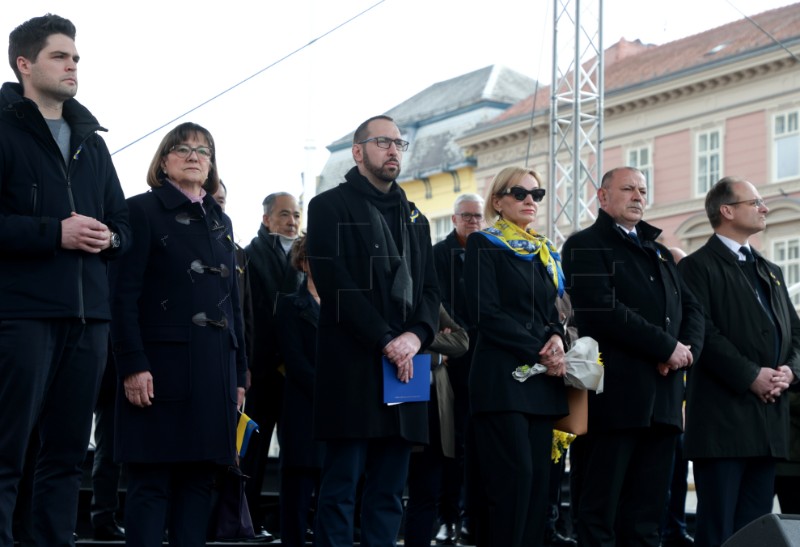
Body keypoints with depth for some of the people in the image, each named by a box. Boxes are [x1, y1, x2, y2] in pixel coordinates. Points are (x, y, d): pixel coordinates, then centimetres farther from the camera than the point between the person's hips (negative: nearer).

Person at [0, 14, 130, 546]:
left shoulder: (91, 142, 21)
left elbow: (122, 222, 23)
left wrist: (110, 237, 1)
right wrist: (54, 232, -16)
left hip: (88, 315, 6)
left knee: (67, 452, 8)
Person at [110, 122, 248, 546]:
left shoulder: (220, 221, 20)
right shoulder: (142, 210, 1)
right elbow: (124, 295, -7)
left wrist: (239, 374, 13)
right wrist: (133, 365, -17)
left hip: (215, 370, 6)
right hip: (161, 364, -6)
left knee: (200, 480, 4)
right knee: (151, 482, -6)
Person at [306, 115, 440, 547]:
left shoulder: (414, 219, 22)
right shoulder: (330, 207, 2)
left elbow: (429, 289, 14)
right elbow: (336, 285, -9)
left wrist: (416, 336, -7)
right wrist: (386, 341, -14)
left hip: (404, 366, 6)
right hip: (352, 367, -6)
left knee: (389, 492, 6)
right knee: (341, 486, -6)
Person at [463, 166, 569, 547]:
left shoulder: (546, 253, 20)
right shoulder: (484, 245, 0)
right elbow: (486, 312, -10)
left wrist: (557, 337, -3)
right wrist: (538, 353, -14)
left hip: (544, 379, 7)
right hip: (503, 375, -7)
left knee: (538, 477, 2)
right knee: (515, 475, -14)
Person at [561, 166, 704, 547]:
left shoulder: (659, 252, 25)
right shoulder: (585, 246, 1)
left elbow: (691, 308, 16)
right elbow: (604, 309, -14)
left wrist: (688, 348, -5)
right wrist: (667, 347, -13)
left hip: (663, 397, 7)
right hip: (616, 393, -7)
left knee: (647, 515, 6)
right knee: (601, 513, -5)